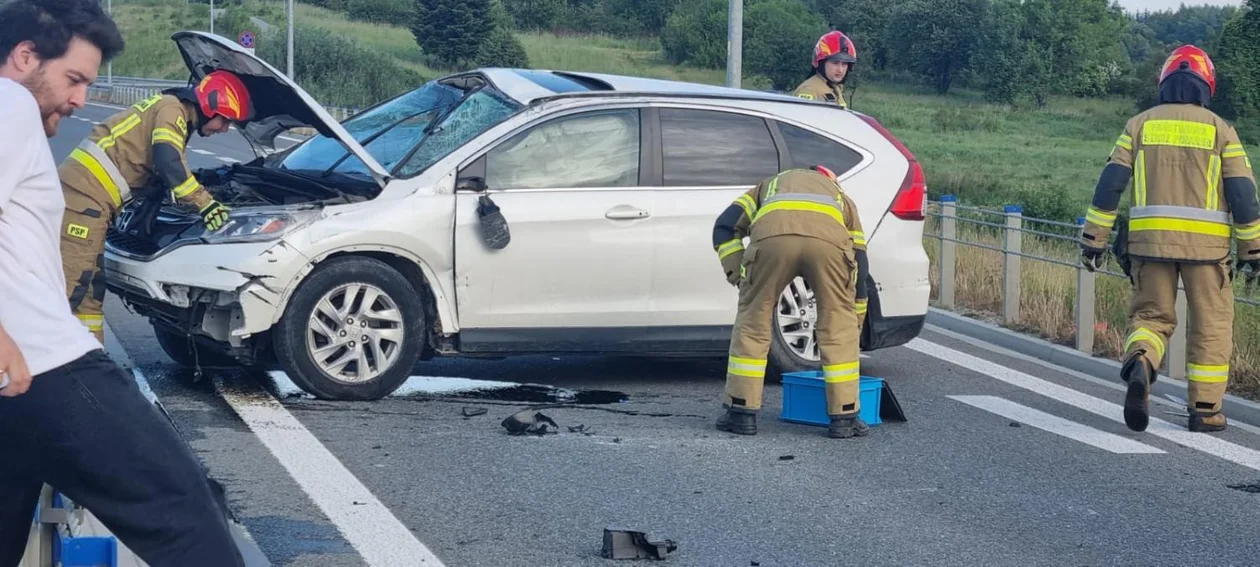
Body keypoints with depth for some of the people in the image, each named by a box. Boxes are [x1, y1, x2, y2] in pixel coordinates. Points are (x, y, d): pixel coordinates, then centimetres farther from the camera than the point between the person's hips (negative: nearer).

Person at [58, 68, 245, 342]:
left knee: (91, 288, 12)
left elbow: (160, 169, 32)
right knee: (73, 288, -12)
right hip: (83, 195, -10)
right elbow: (170, 163, -18)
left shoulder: (172, 113, 26)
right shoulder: (171, 110, -4)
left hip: (80, 192, 10)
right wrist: (205, 203, -17)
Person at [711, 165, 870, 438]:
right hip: (829, 239, 0)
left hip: (771, 234, 0)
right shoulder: (842, 199, 44)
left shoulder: (769, 186, 44)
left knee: (752, 320, 16)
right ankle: (844, 417, 19)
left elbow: (725, 226, 26)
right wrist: (855, 325, 45)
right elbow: (859, 265, 39)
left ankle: (741, 413, 19)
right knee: (839, 327, 16)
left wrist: (737, 274, 23)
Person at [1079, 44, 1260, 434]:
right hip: (1205, 242, -1)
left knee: (1151, 315, 12)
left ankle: (1140, 363, -20)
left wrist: (1093, 238, 5)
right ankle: (1204, 409, 10)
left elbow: (1110, 183, 1)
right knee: (1211, 325, 10)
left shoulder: (1140, 125, 7)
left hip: (1150, 239, 1)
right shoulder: (1219, 129, 4)